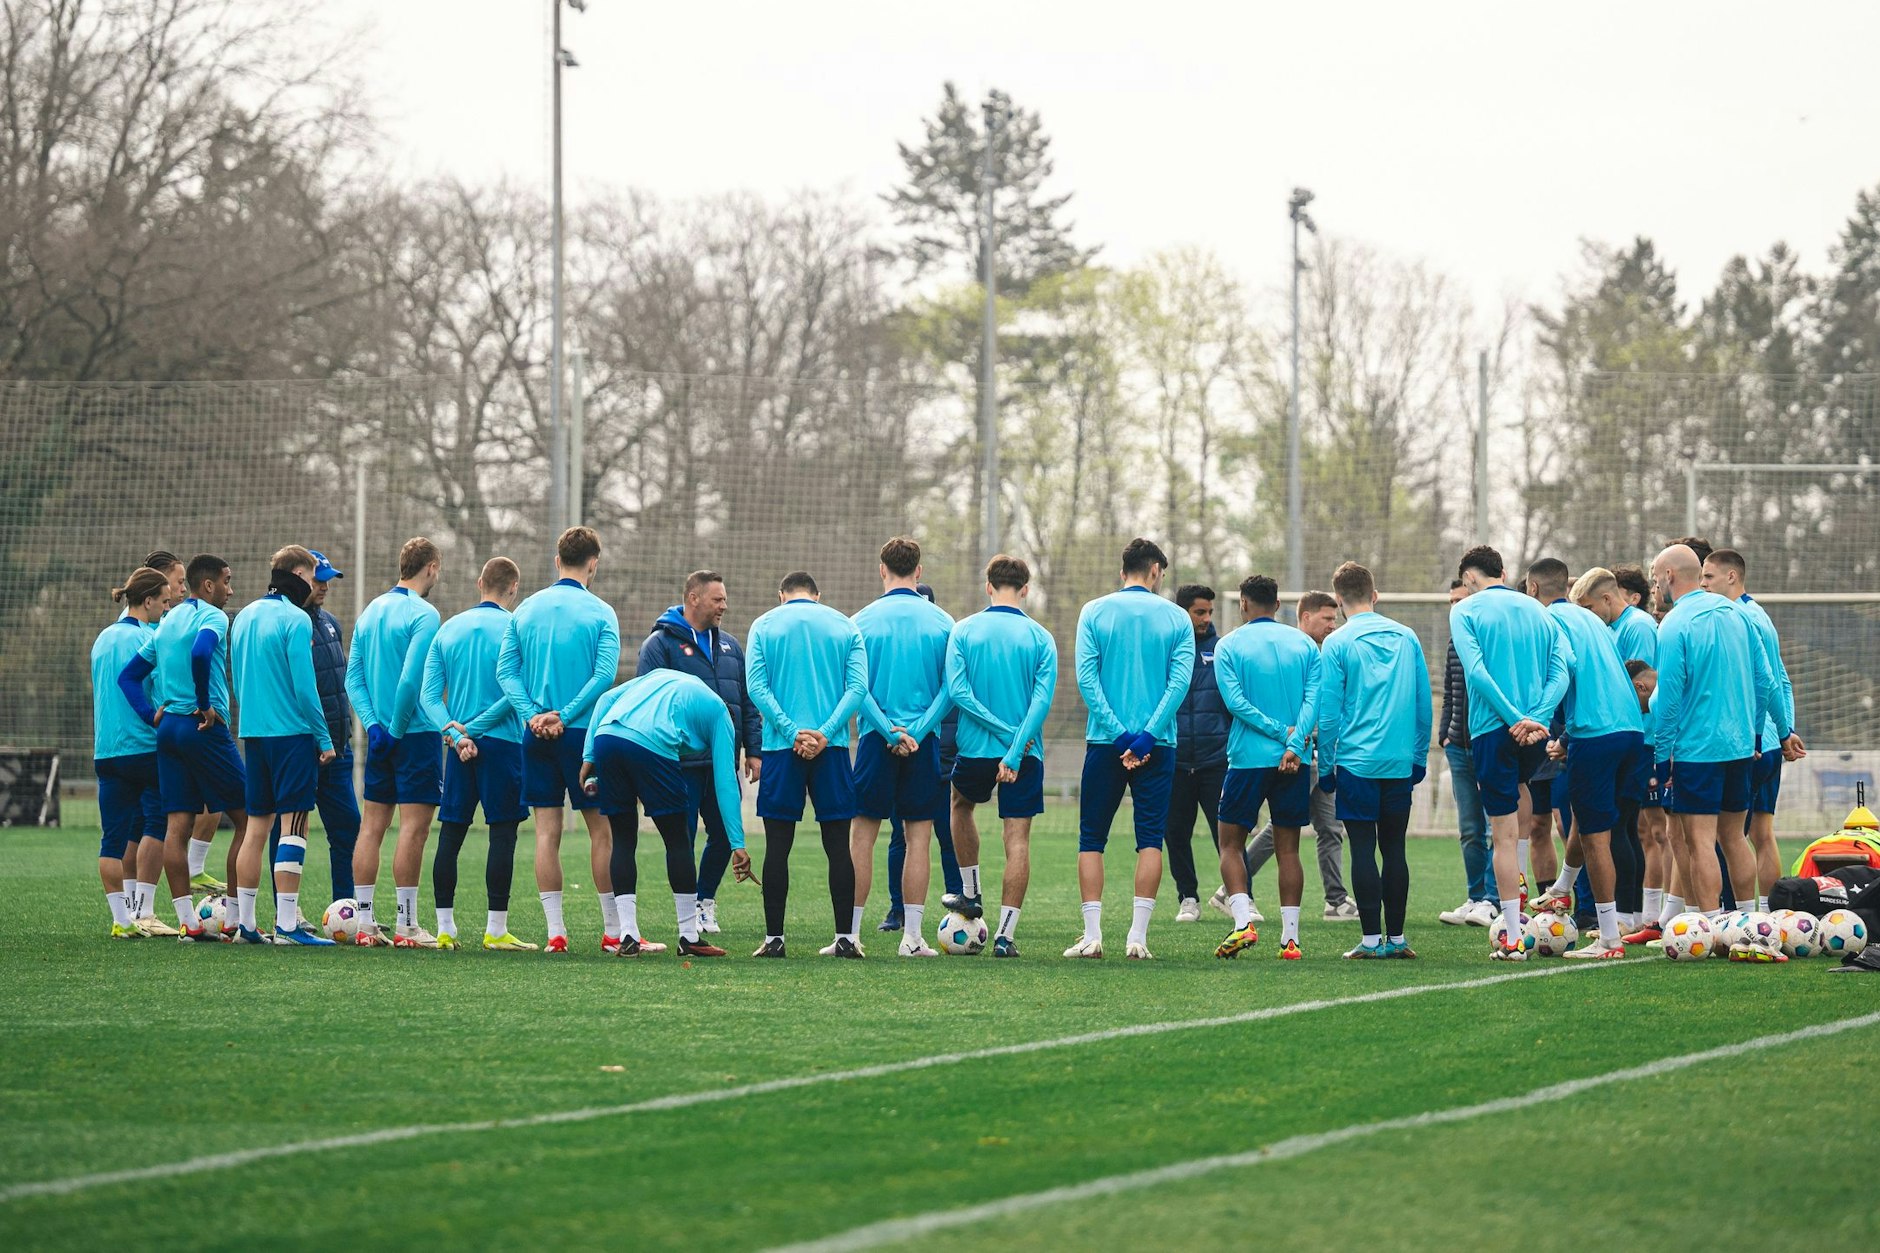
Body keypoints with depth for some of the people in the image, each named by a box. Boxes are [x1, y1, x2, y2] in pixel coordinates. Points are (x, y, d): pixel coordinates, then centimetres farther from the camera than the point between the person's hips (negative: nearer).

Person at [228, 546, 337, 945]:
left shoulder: (244, 617, 13)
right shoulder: (295, 620, -11)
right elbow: (304, 686, -15)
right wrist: (324, 739, -9)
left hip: (254, 733, 8)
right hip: (292, 733, -8)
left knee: (256, 826, 11)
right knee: (293, 825, -7)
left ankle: (244, 923, 11)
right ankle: (287, 925, -11)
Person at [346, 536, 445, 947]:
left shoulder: (371, 611, 12)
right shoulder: (423, 614, -11)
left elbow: (353, 677, 8)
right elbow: (411, 679, -20)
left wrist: (374, 724, 0)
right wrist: (397, 730, -11)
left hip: (380, 736, 7)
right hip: (417, 733, -7)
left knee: (371, 826, 8)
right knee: (413, 827, -5)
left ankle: (365, 924, 9)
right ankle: (406, 927, -6)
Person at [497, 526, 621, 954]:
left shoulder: (525, 610, 8)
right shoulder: (600, 613, -4)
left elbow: (505, 669, 0)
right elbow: (605, 674, -14)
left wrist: (531, 714, -8)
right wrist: (565, 715, -13)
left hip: (537, 734, 3)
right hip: (585, 732, -3)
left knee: (546, 830, 4)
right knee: (601, 829, 4)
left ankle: (555, 930, 0)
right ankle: (613, 930, 5)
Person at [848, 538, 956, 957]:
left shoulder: (863, 620, 0)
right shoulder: (942, 621, 3)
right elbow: (951, 687, -4)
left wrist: (889, 731, -8)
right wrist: (918, 731, -7)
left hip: (875, 737, -1)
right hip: (925, 742, 1)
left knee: (862, 835, 4)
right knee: (919, 835, 5)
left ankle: (851, 932, 1)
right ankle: (912, 935, 2)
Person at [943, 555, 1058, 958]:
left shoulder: (963, 631, 0)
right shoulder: (1041, 638, -1)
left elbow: (956, 690, -10)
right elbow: (1043, 699, -12)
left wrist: (1004, 732, -10)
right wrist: (1017, 749, -15)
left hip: (975, 747, 1)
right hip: (1026, 755, -1)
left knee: (962, 805, 31)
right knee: (1018, 838, 1)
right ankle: (1006, 933, -5)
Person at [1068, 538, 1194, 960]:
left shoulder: (1094, 613, 3)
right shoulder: (1176, 618, 4)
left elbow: (1086, 678, -6)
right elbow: (1180, 681, -7)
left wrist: (1119, 735, -9)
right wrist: (1146, 737, -11)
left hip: (1105, 741, 0)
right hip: (1158, 745, 0)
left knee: (1092, 838, 7)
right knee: (1150, 839, 3)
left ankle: (1092, 935, -1)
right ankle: (1137, 936, -5)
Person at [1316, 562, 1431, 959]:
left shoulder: (1338, 644, -5)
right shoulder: (1406, 637, 6)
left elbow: (1329, 713, -6)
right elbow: (1423, 705, 9)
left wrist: (1325, 766, 3)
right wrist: (1419, 758, 17)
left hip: (1356, 761, -4)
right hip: (1400, 762, 4)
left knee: (1363, 849, -1)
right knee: (1394, 848, 9)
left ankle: (1371, 938, -3)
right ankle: (1396, 937, 10)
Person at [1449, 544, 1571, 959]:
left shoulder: (1465, 611, 1)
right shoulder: (1536, 609, 14)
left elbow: (1476, 672, -14)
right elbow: (1560, 672, 1)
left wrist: (1515, 718, -15)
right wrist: (1537, 718, -9)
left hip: (1492, 727, -4)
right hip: (1537, 731, 4)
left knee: (1505, 833, -2)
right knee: (1519, 787, 34)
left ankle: (1512, 938, -2)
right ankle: (1518, 889, 27)